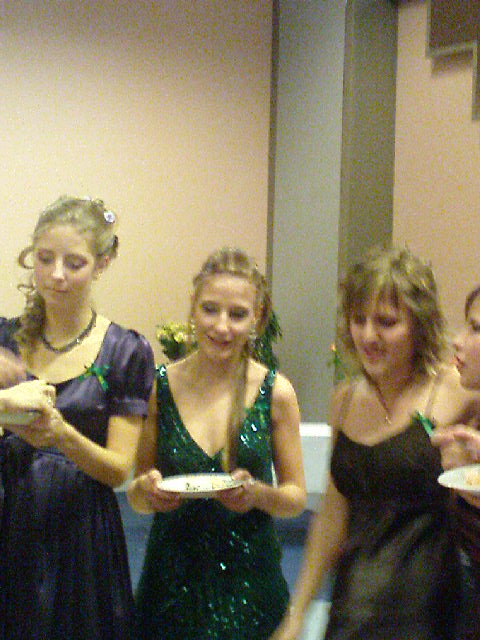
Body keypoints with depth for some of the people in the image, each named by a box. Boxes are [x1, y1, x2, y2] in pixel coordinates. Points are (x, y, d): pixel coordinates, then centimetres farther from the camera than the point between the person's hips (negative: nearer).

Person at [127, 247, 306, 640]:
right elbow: (136, 499, 6)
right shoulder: (160, 387, -4)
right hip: (172, 577, 1)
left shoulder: (276, 393, -5)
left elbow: (296, 498, 2)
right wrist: (148, 490, -16)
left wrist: (259, 493, -17)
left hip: (250, 576, 0)